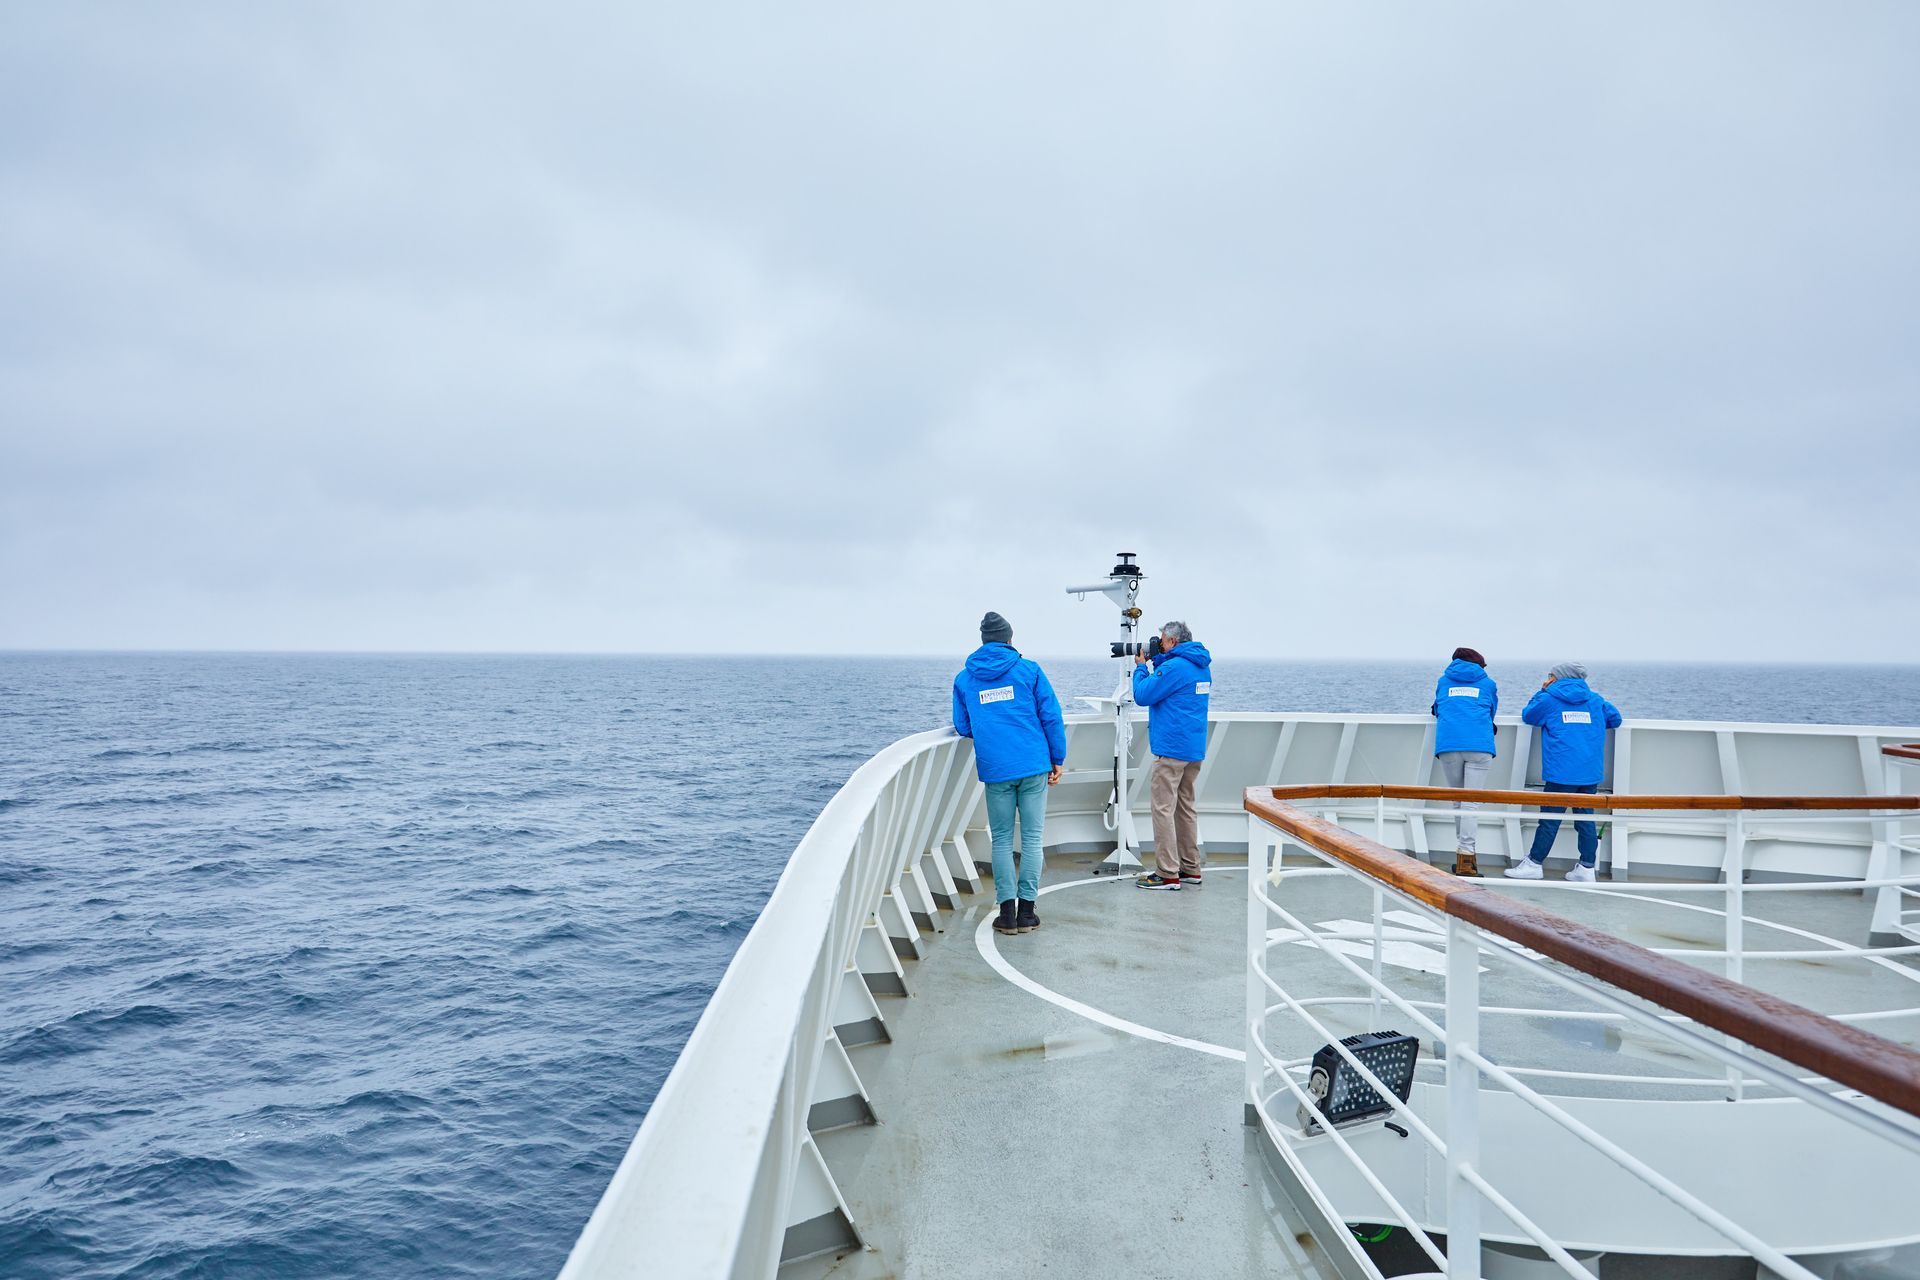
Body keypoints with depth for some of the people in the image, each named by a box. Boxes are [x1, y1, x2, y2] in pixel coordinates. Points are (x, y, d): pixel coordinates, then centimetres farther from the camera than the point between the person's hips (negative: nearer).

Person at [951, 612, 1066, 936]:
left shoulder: (964, 678, 7)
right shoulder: (1029, 669, 2)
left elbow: (962, 728, 12)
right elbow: (1052, 717, 0)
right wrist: (1058, 759, 7)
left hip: (994, 769, 1)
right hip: (1034, 766, -1)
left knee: (1002, 840, 9)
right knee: (1032, 838, 5)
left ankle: (1007, 912, 5)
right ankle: (1026, 911, 6)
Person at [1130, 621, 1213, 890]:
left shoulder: (1174, 666, -16)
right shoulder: (1201, 666, 14)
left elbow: (1142, 695, -13)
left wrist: (1141, 666, 2)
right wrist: (1154, 662, 15)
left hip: (1172, 748, -10)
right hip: (1194, 748, 10)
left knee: (1163, 808, -6)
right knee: (1186, 807, 16)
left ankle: (1168, 874, -6)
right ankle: (1191, 868, 20)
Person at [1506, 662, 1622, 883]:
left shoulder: (1548, 699, 1)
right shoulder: (1595, 699, 11)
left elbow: (1528, 715, 15)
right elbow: (1615, 718, 20)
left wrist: (1543, 690, 21)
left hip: (1562, 773, -4)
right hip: (1591, 773, 4)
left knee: (1549, 818, 1)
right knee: (1586, 818, 8)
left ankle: (1534, 864, 7)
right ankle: (1587, 868, 9)